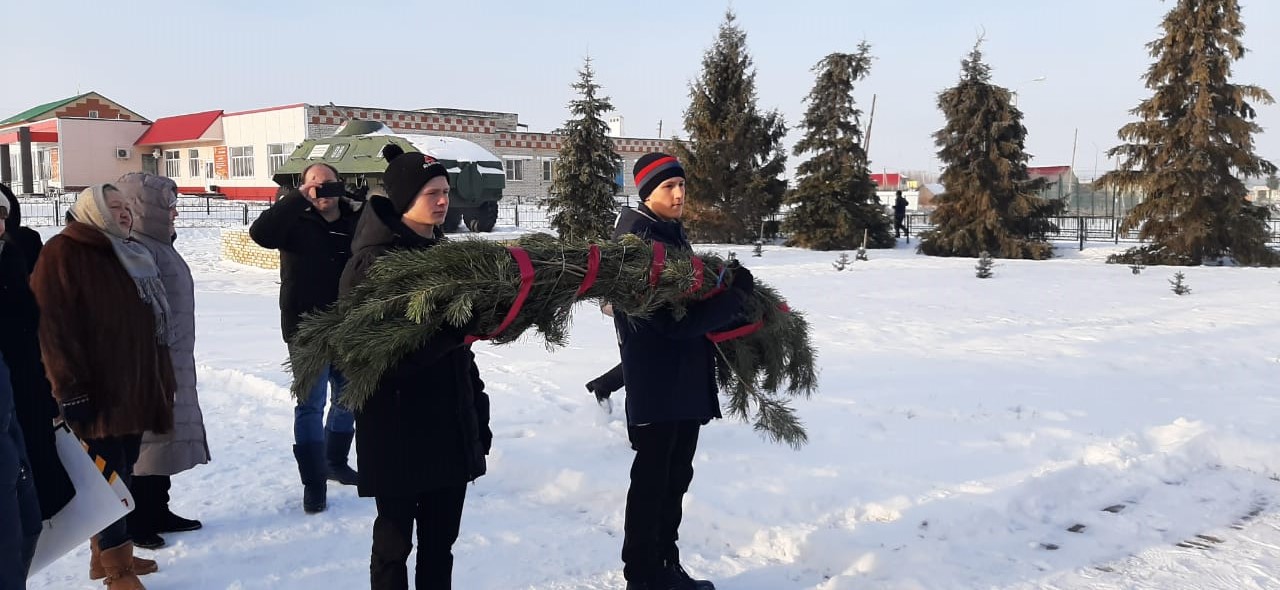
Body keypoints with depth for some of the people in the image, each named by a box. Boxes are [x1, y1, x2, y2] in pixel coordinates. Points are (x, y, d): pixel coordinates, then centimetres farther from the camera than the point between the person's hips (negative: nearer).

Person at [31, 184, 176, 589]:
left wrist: (160, 382, 18)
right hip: (98, 395, -8)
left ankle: (106, 554, 27)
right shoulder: (63, 253, -9)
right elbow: (53, 326, -16)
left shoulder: (132, 256, 16)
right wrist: (72, 388, -20)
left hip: (134, 390, 8)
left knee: (120, 475, 14)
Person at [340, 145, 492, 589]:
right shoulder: (373, 262, -12)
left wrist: (477, 412, 13)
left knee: (440, 541, 14)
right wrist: (458, 325, -29)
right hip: (397, 427, -6)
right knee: (395, 541, 7)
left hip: (452, 424, 6)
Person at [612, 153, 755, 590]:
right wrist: (735, 296, -16)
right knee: (652, 480, 1)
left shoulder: (672, 233, 12)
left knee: (675, 477, 17)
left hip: (686, 379, 9)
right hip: (657, 384, -9)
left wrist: (727, 294, -1)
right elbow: (674, 320, -24)